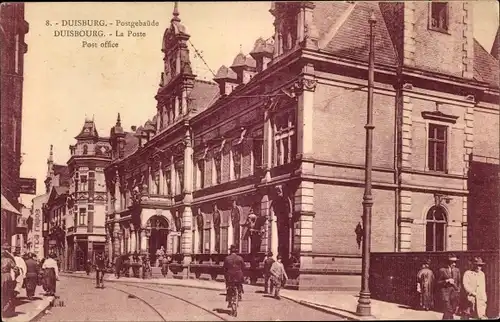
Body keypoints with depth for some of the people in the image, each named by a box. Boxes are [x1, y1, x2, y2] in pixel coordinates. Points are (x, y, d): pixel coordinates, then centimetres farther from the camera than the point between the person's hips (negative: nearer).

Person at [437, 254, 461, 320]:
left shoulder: (457, 270, 13)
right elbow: (438, 282, 2)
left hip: (454, 292, 4)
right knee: (448, 310, -12)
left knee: (453, 311, 4)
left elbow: (459, 282, 19)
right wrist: (446, 281, -12)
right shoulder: (442, 270, -1)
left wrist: (458, 291, 9)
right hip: (445, 291, -4)